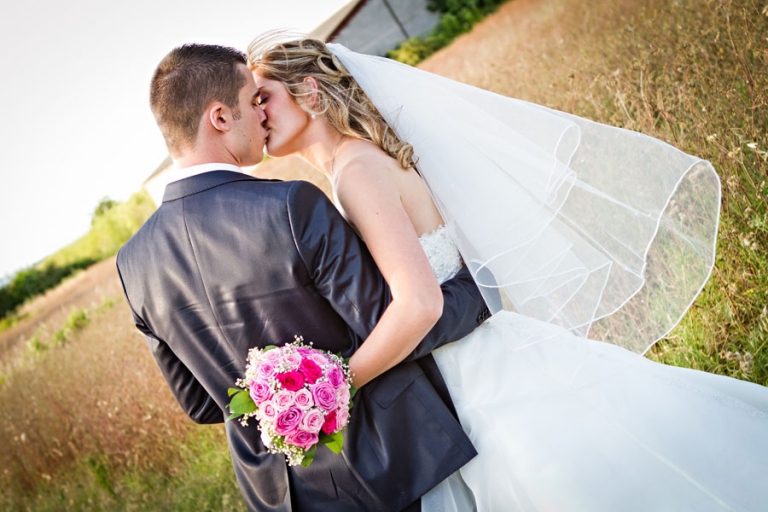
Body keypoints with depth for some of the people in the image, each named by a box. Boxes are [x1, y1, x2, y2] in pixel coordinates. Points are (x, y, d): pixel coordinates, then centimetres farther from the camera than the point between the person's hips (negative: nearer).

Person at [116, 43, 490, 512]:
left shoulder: (134, 262, -7)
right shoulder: (292, 207, -26)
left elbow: (201, 404, 4)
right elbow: (398, 329, -21)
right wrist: (479, 283, -2)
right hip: (390, 470, -5)